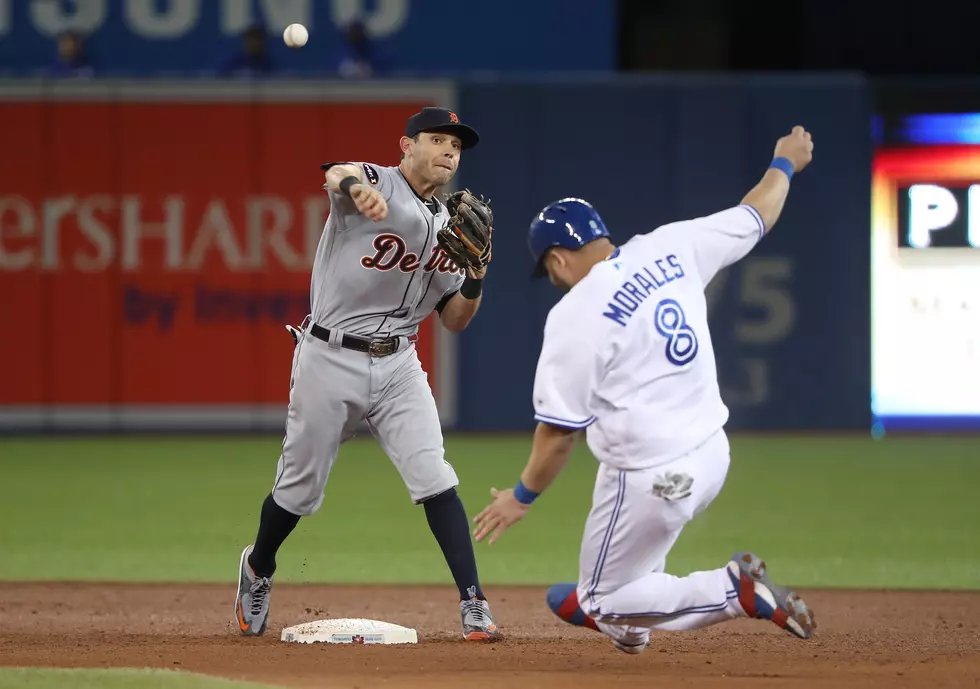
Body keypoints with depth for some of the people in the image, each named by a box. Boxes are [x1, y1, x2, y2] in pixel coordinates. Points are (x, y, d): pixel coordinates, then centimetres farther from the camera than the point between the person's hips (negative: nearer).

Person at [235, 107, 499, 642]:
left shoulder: (447, 228, 11)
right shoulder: (375, 182, -7)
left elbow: (454, 321, 12)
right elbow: (336, 174, -33)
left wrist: (476, 275, -9)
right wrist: (354, 187, -58)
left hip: (397, 366, 4)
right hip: (329, 360, -4)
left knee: (434, 479, -12)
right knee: (300, 487, 8)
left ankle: (473, 605, -13)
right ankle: (258, 568, 36)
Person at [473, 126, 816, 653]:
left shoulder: (576, 317, -18)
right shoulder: (670, 249, -1)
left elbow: (559, 431, -13)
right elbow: (754, 217, 15)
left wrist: (522, 496, 3)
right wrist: (785, 164, 35)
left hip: (652, 482, -8)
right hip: (712, 456, 8)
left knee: (602, 601, 11)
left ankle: (737, 591, -8)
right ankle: (624, 619, 46)